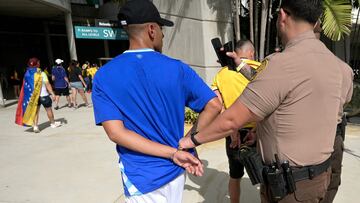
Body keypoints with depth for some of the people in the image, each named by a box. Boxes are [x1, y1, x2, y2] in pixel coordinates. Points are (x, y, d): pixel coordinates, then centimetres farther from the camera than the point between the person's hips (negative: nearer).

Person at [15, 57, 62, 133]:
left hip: (33, 96, 4)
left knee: (35, 111, 7)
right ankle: (53, 123, 24)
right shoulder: (41, 74, -12)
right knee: (48, 109, 11)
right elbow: (47, 85, -14)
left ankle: (35, 126, 0)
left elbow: (26, 86, 6)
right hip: (43, 95, -4)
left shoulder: (27, 74, 2)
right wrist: (52, 93, -10)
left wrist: (31, 94, 15)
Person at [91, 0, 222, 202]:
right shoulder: (177, 68, -10)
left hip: (143, 179, -1)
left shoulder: (104, 76, -11)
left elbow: (116, 132, -18)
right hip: (175, 170, 2)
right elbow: (214, 106, -9)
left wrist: (173, 153, -17)